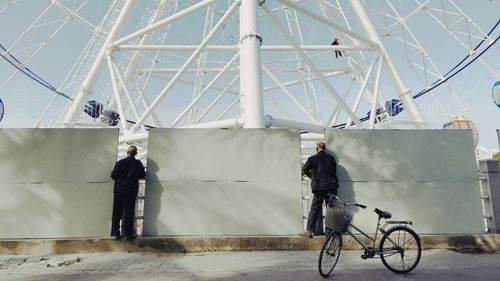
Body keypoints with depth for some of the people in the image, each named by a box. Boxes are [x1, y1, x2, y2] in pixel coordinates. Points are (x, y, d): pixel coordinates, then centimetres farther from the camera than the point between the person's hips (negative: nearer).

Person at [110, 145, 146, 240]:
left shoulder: (120, 162, -4)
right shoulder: (138, 163, -4)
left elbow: (113, 175, -3)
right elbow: (142, 175, 5)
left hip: (119, 190, 1)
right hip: (131, 190, -1)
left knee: (117, 212, 9)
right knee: (128, 212, 4)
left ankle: (116, 233, 12)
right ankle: (128, 234, 4)